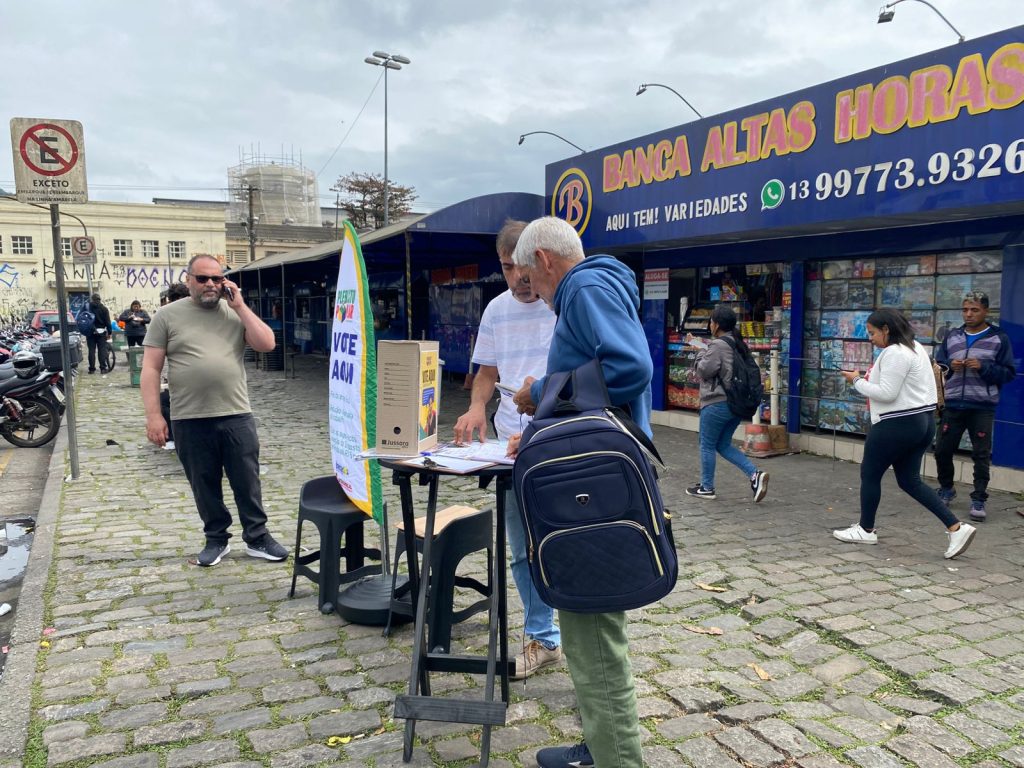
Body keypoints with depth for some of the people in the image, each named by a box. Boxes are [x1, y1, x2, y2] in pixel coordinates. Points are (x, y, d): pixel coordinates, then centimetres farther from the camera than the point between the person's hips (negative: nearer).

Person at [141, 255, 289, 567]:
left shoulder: (235, 313, 7)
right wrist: (153, 415, -8)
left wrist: (239, 306, -6)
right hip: (190, 420, 0)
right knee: (204, 485, 11)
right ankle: (216, 539, 27)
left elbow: (267, 344, -6)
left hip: (236, 416, 1)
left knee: (247, 482, 7)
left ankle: (257, 538, 20)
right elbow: (151, 368, -1)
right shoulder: (167, 316, 2)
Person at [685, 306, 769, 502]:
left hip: (717, 403, -9)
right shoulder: (738, 344, 13)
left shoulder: (717, 345, -16)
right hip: (737, 403, 9)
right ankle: (755, 475, 3)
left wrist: (702, 350, 1)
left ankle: (706, 487, 16)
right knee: (723, 445, 17)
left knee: (707, 445, 6)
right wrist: (698, 344, 14)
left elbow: (703, 371, -15)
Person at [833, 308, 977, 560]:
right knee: (909, 480, 14)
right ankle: (957, 527, 7)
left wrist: (858, 381, -11)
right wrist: (871, 379, 9)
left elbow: (887, 394, -22)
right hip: (922, 421, 10)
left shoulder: (894, 353, -18)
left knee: (869, 474, 7)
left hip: (898, 425, -10)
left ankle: (865, 530, 20)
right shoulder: (915, 347, 15)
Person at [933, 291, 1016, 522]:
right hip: (952, 405, 3)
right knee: (942, 450, 8)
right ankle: (946, 489, 29)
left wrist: (983, 367, -16)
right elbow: (938, 365, 14)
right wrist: (950, 367, -8)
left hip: (982, 408, -3)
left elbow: (1009, 373, -1)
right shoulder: (951, 337, 10)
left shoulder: (999, 338, 1)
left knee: (982, 455, -1)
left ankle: (979, 500, 9)